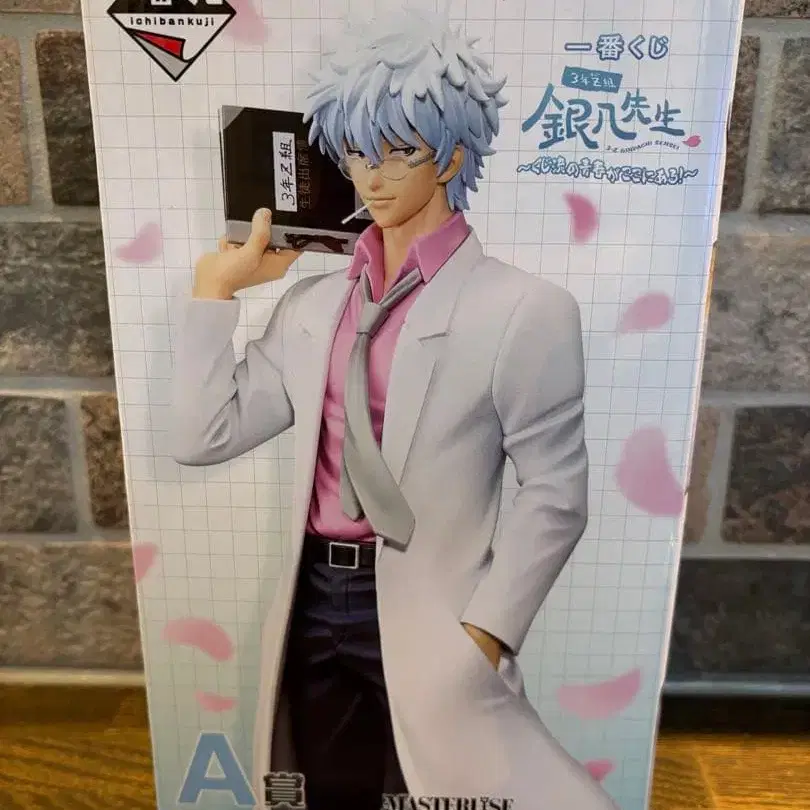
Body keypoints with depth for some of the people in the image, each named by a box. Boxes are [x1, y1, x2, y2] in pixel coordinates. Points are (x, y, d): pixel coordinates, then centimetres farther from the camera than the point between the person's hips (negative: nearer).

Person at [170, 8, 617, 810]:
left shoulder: (523, 309, -9)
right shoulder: (311, 304, 7)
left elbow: (554, 493, -9)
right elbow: (204, 436, 5)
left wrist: (482, 636, -14)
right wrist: (216, 288, 4)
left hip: (428, 618, -5)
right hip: (316, 609, 6)